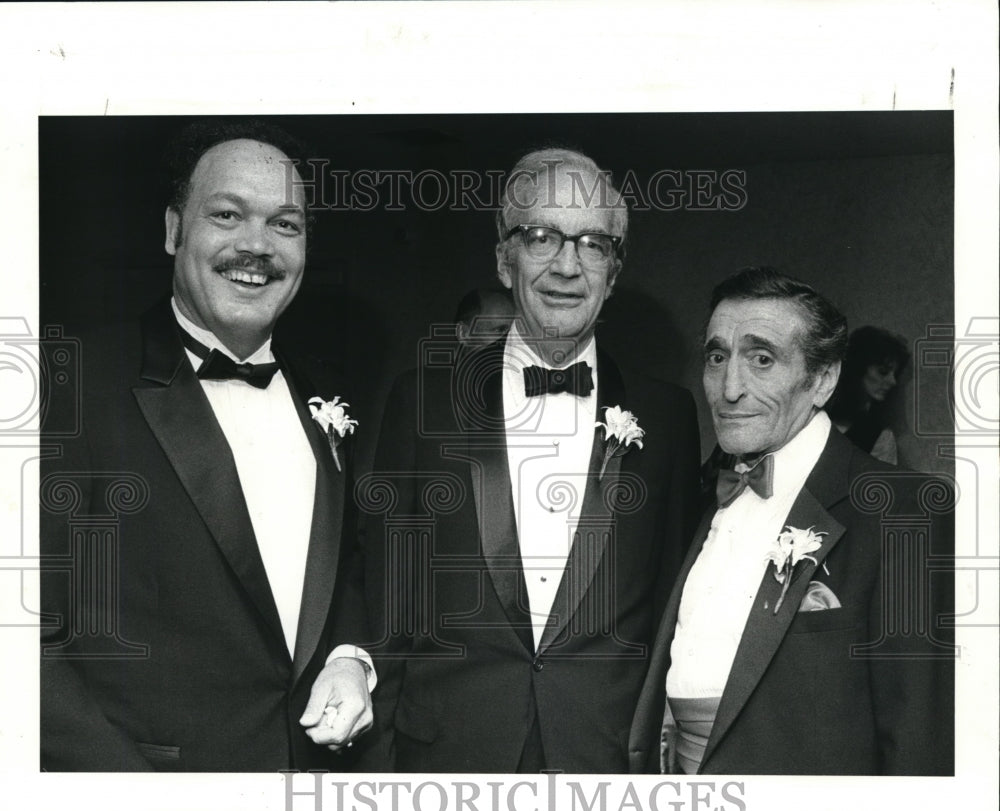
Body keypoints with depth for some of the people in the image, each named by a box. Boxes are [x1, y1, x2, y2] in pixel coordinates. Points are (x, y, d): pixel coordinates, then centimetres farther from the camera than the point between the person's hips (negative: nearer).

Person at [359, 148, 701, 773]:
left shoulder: (667, 416, 0)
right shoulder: (423, 401, -1)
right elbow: (386, 609, 1)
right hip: (444, 752, 0)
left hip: (614, 757, 1)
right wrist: (382, 760, -2)